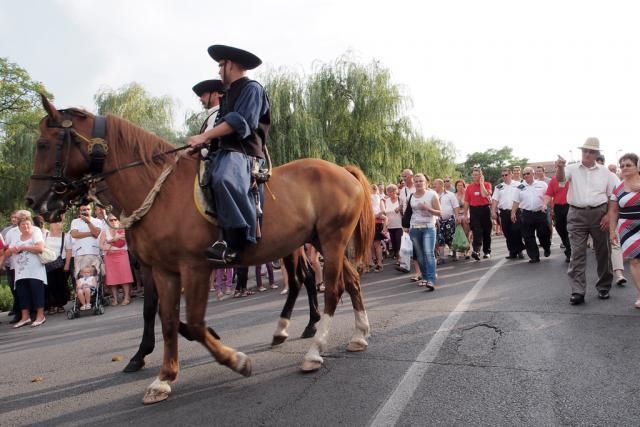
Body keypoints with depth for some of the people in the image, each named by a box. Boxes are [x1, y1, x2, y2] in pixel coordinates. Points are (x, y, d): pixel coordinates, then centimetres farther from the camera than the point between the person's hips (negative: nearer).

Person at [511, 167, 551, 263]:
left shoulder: (542, 184, 6)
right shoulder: (520, 187, 9)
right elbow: (516, 201, 10)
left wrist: (545, 204, -14)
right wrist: (513, 213, 5)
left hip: (540, 213, -1)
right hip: (526, 214, 1)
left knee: (543, 234, 3)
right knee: (528, 237, 0)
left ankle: (547, 248, 34)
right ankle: (534, 256, 7)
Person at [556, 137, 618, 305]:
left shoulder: (604, 172, 8)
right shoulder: (572, 169, 4)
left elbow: (613, 196, 9)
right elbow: (560, 178, -18)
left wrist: (608, 215, -5)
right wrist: (560, 167, -41)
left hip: (599, 213, 2)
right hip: (577, 215, -1)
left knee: (603, 252, 9)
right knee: (577, 253, -5)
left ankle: (604, 287, 25)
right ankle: (577, 292, -5)